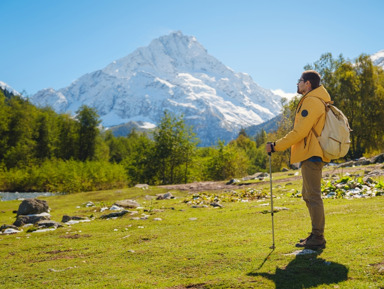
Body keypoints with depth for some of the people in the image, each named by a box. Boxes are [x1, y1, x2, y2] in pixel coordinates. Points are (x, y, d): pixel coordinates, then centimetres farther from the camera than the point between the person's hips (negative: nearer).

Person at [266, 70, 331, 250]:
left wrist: (275, 146, -14)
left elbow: (299, 132, -19)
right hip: (310, 155, 11)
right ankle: (316, 235, 23)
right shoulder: (311, 101, 20)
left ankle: (317, 239, -2)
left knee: (313, 196, -7)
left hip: (312, 156, -11)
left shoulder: (311, 102, -13)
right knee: (308, 195, 15)